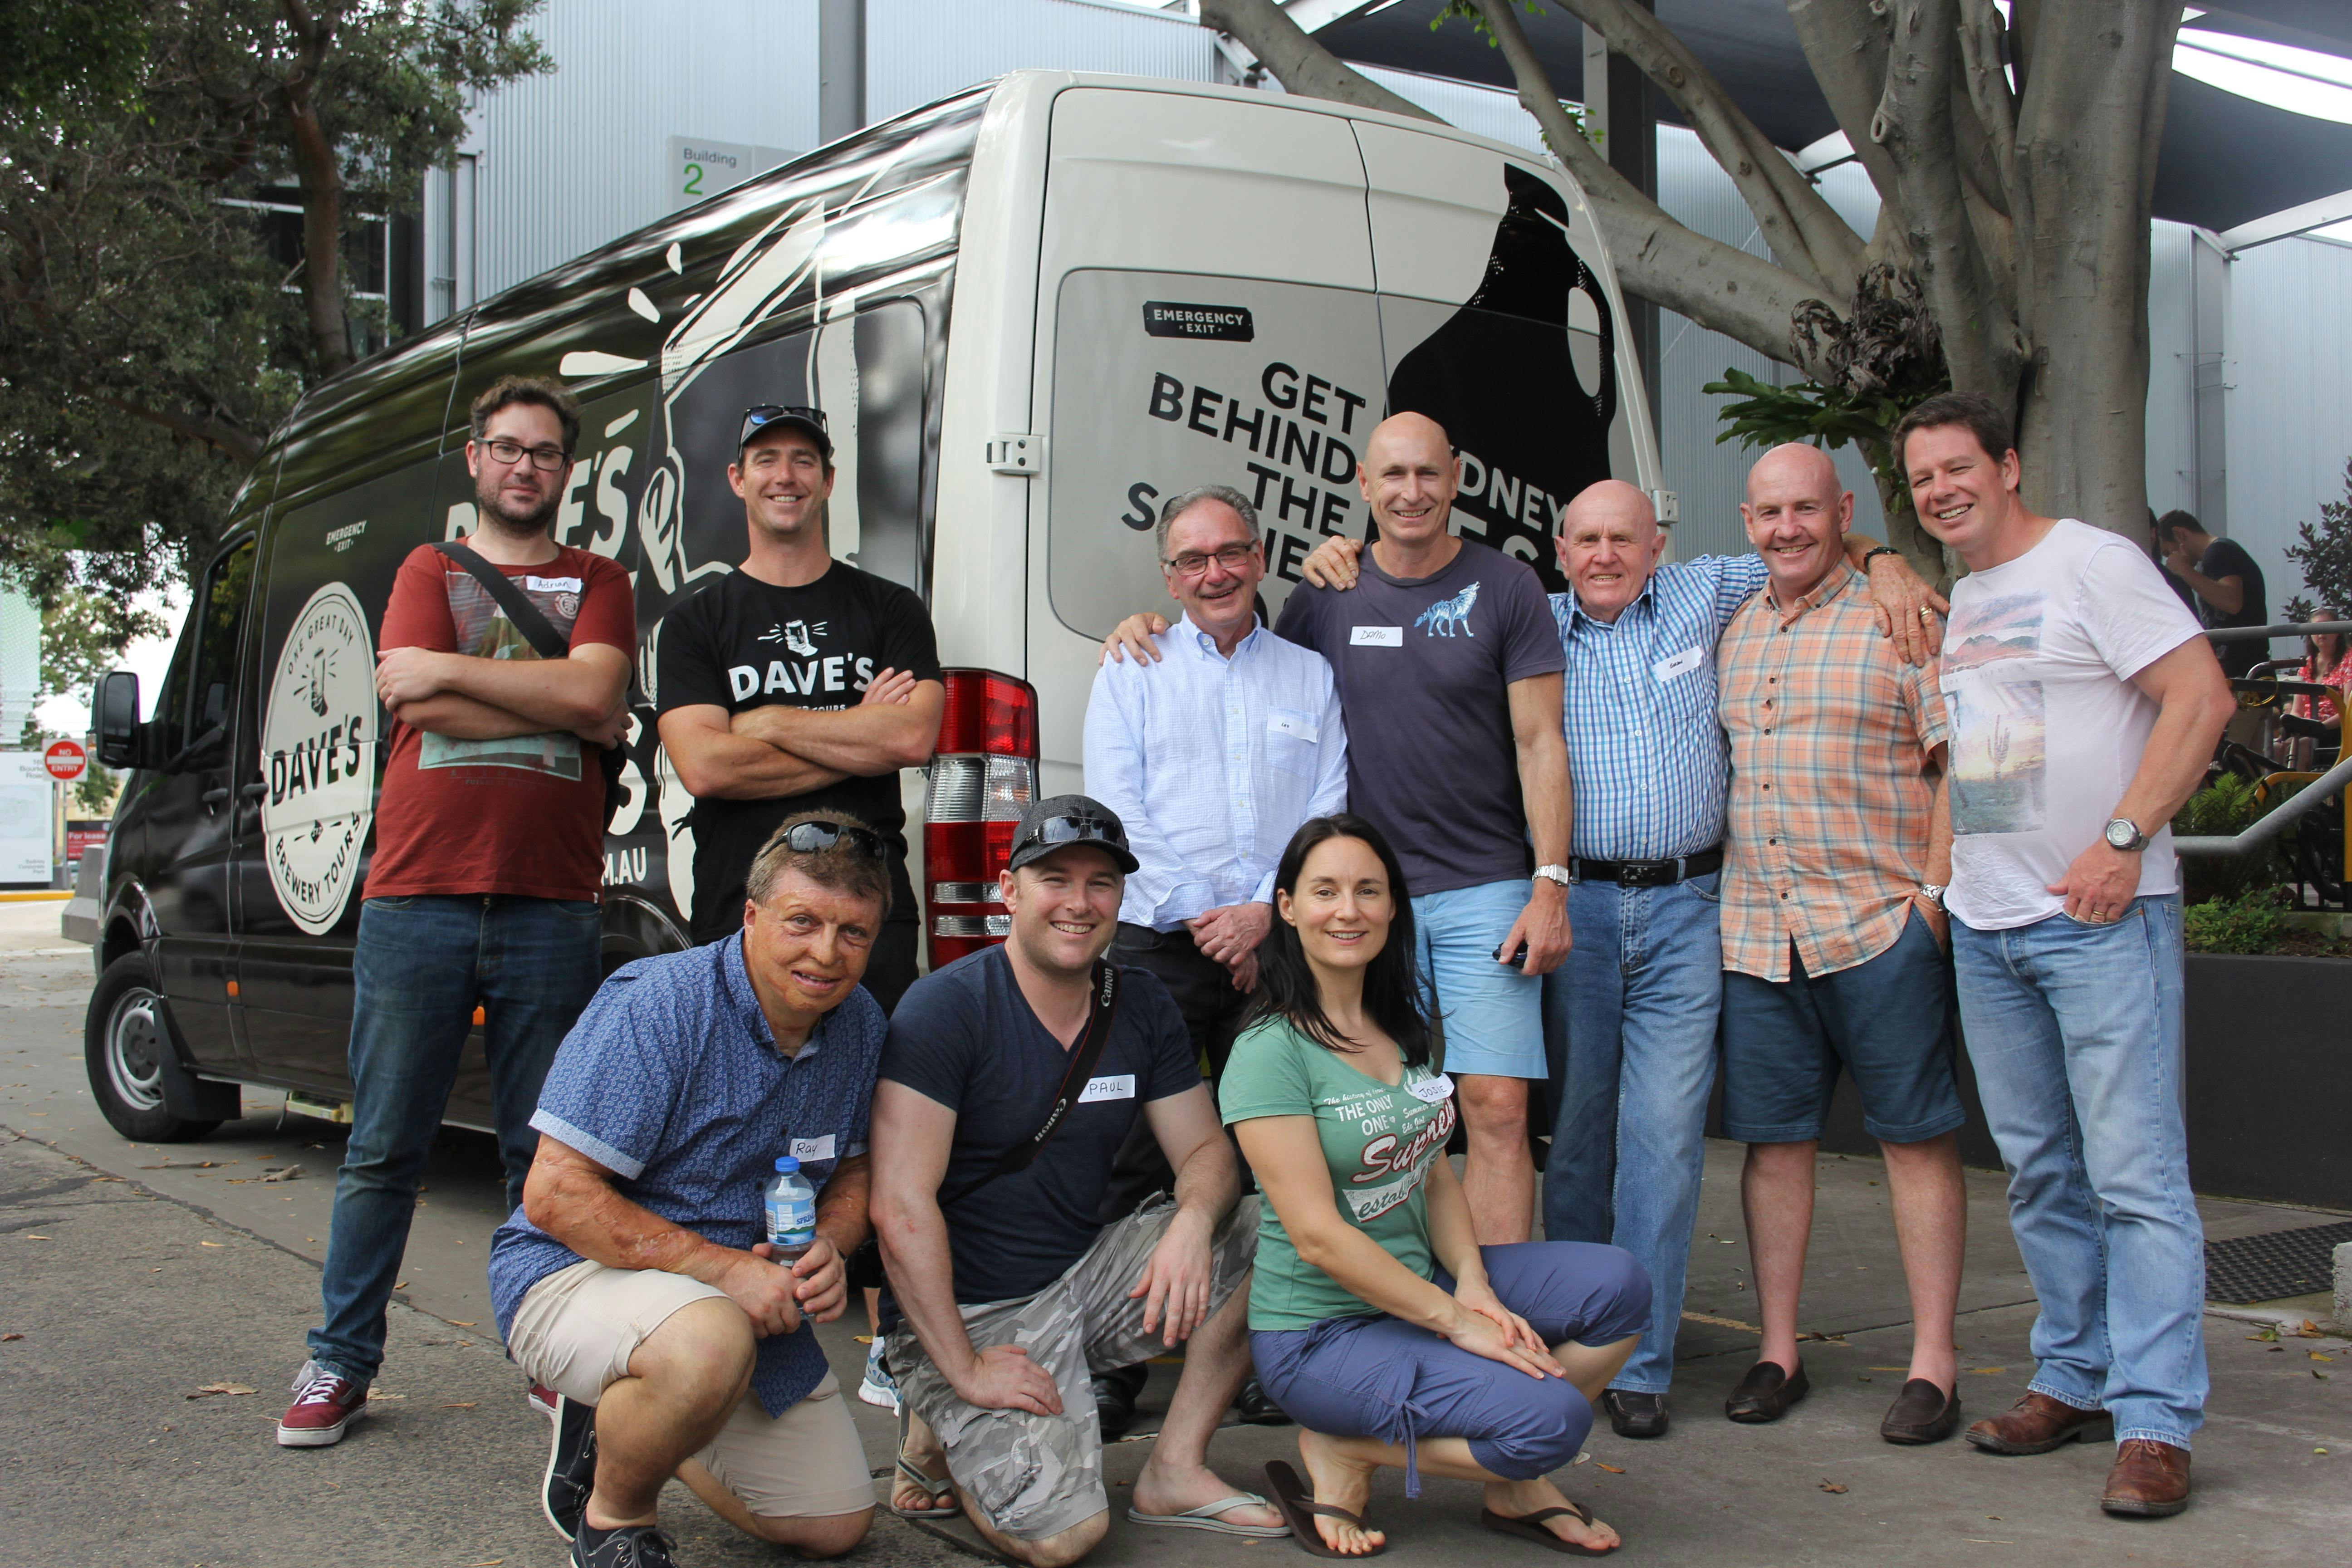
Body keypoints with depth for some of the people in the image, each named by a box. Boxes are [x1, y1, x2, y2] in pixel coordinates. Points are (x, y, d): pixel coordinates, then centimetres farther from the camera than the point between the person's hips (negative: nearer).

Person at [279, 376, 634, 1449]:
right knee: (383, 1150, 3)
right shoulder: (429, 572, 15)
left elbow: (592, 692, -6)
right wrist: (564, 713, -5)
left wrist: (446, 668, -3)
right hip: (417, 897, 0)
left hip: (550, 908, 0)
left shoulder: (598, 584, 15)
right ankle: (340, 1362, 11)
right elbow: (422, 704, -3)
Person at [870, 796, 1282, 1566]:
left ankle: (1174, 1471, -1)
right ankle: (939, 1433, 8)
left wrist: (1194, 1221, -19)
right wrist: (964, 1369, -22)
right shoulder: (945, 1007, -16)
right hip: (969, 1311, -6)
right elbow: (900, 1206, -20)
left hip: (1086, 1274, 6)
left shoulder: (1141, 1004, 4)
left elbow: (1206, 1150, 5)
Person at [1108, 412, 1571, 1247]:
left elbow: (1541, 744, -1)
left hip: (1484, 893, -2)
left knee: (1497, 1108, -7)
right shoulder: (1326, 596, 9)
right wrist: (1150, 628, 7)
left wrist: (1550, 885, -9)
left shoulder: (1506, 587, 1)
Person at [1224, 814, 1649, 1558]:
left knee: (1616, 1285, -11)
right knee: (1551, 1416, -23)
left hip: (1418, 1285, 8)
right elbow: (1317, 1235, -21)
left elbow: (1436, 1171, 12)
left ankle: (1515, 1485, 5)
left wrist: (1472, 1285, -6)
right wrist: (1453, 1320, -19)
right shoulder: (1270, 1051, -17)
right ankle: (1342, 1451, -3)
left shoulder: (1406, 1028, 8)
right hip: (1317, 1328, -8)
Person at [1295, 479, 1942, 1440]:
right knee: (1577, 1126, 6)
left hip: (1686, 907, 0)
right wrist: (1342, 558, -2)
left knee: (1665, 1133, -5)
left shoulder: (1703, 596, 11)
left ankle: (1638, 1362, 1)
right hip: (1576, 903, 0)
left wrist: (1882, 563, 6)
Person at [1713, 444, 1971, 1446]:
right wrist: (1712, 892, 12)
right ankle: (1778, 1352, 18)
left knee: (1915, 1136, 1)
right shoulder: (1729, 633, 15)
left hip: (1880, 925, -5)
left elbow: (1960, 763, -4)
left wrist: (1935, 893, -12)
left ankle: (1932, 1364, 8)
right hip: (1753, 933, 5)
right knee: (1773, 1138, 8)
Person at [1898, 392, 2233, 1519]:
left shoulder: (2090, 563, -7)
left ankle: (2154, 1423, -4)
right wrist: (1943, 871, 14)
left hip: (2100, 917, -8)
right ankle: (2077, 1379, 24)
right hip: (1983, 924, 8)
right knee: (2039, 1173, 13)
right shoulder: (1950, 603, 16)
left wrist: (2122, 843, -19)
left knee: (2135, 1174, -7)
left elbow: (2201, 696, -14)